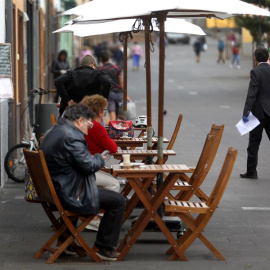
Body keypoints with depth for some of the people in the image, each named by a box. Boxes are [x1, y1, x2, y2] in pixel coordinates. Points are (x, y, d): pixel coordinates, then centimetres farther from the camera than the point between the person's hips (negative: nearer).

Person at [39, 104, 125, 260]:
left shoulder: (53, 132, 11)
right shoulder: (71, 136, -22)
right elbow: (89, 165, -22)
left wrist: (94, 159, 13)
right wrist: (99, 158, -1)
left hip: (54, 192, 11)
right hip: (70, 196, -11)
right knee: (118, 201, -3)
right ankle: (105, 248, 6)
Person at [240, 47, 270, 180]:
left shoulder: (256, 72, -12)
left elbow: (252, 94, -18)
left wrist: (246, 112, -17)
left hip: (259, 112, -5)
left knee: (254, 143, 4)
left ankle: (251, 171, 8)